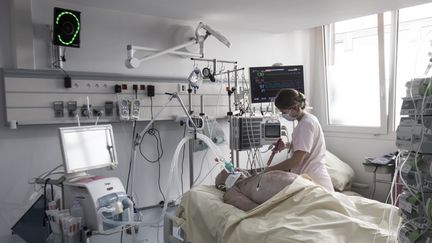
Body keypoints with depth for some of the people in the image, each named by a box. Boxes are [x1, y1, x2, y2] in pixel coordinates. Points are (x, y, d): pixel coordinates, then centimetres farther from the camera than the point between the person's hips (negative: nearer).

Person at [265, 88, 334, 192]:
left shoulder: (306, 124, -18)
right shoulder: (308, 118, 13)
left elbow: (296, 160, -22)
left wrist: (271, 169, -11)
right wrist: (287, 145, 10)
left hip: (313, 181, -10)